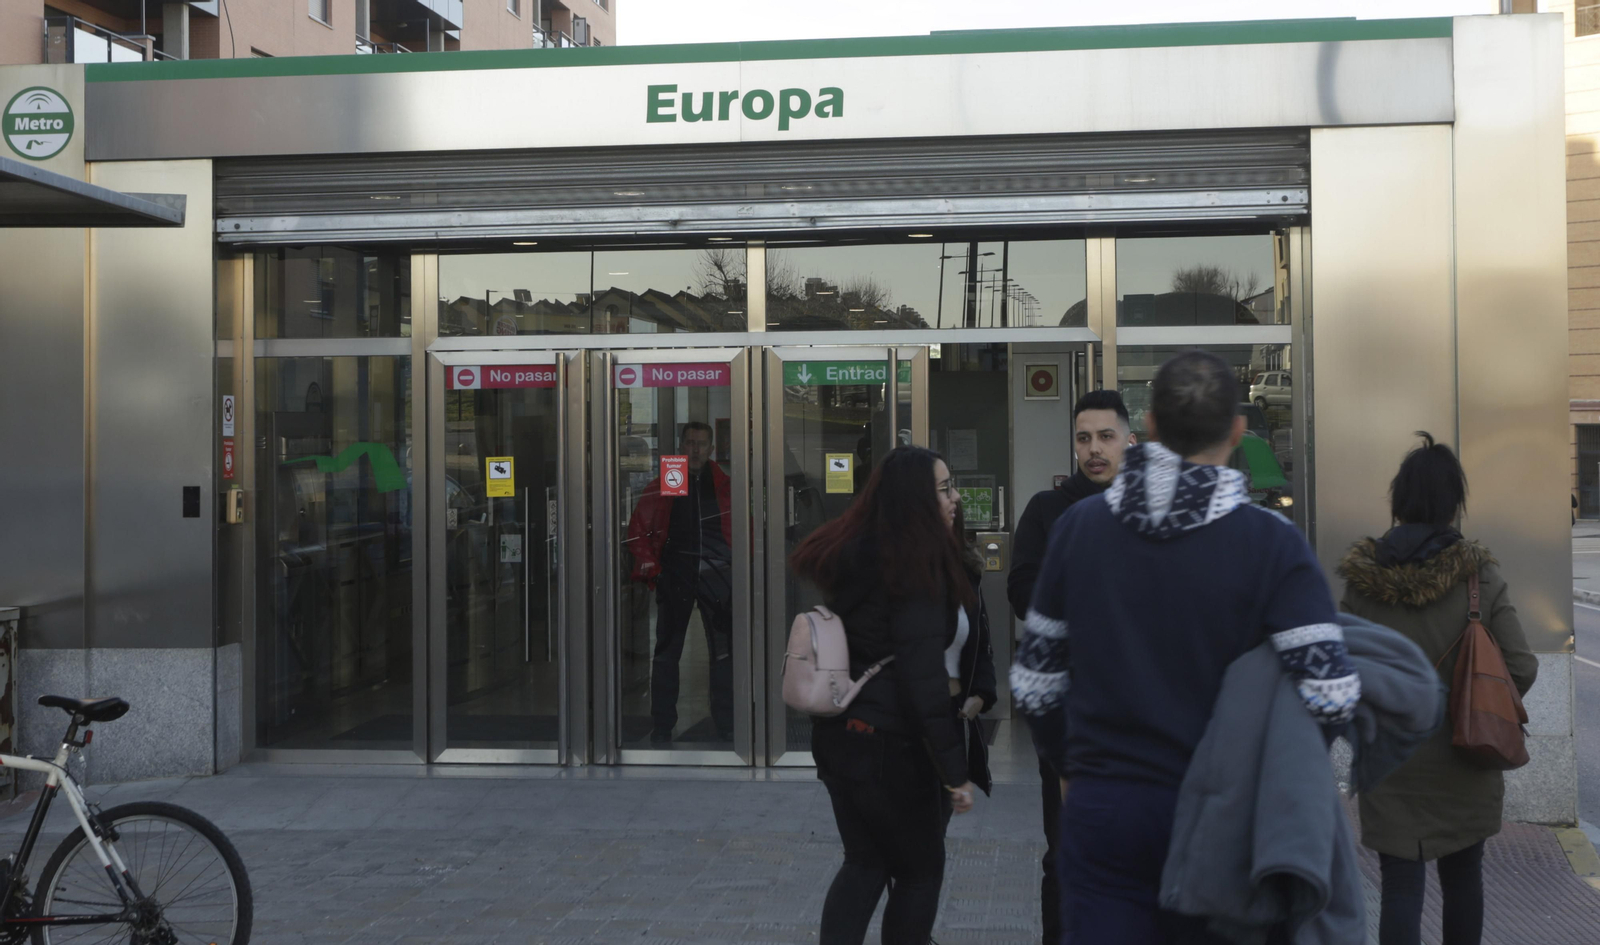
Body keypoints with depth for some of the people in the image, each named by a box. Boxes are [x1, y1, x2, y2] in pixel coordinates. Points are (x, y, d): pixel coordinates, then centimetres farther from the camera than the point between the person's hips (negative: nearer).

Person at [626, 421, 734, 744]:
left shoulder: (725, 485, 11)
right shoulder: (662, 486, 9)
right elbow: (637, 528, 10)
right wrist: (648, 563, -3)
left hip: (718, 573, 1)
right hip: (675, 573, -1)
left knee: (725, 651, 2)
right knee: (667, 650, 1)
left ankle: (726, 726, 11)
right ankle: (661, 727, 8)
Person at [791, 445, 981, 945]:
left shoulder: (848, 549, 6)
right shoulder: (916, 566, -18)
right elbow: (923, 674, -22)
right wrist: (954, 769, -20)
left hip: (837, 734, 8)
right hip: (889, 744, -7)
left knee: (866, 861, 18)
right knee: (921, 870, 10)